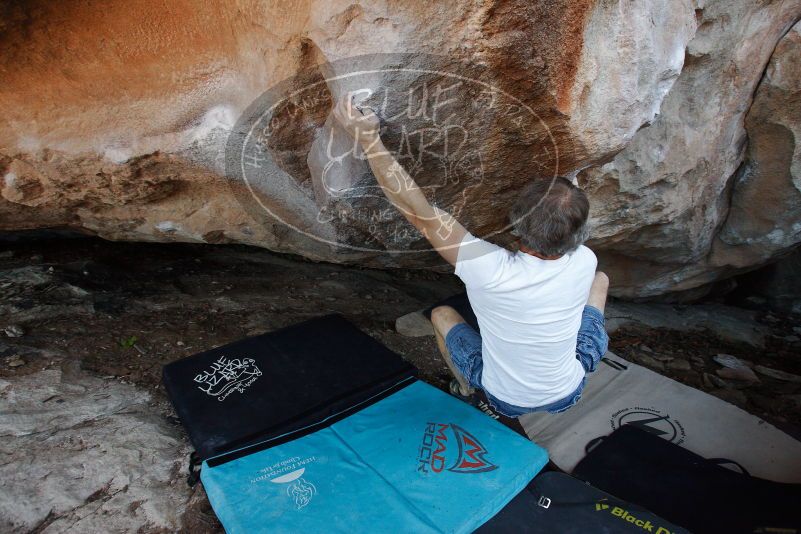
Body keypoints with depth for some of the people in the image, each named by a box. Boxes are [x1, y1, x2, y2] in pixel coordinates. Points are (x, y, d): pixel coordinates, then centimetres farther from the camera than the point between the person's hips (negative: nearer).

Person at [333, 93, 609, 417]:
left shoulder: (490, 269, -38)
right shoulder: (584, 263, -25)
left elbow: (418, 211, -35)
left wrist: (367, 138, -31)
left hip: (505, 400, -2)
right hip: (568, 394, 3)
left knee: (442, 315, 18)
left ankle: (465, 390, 40)